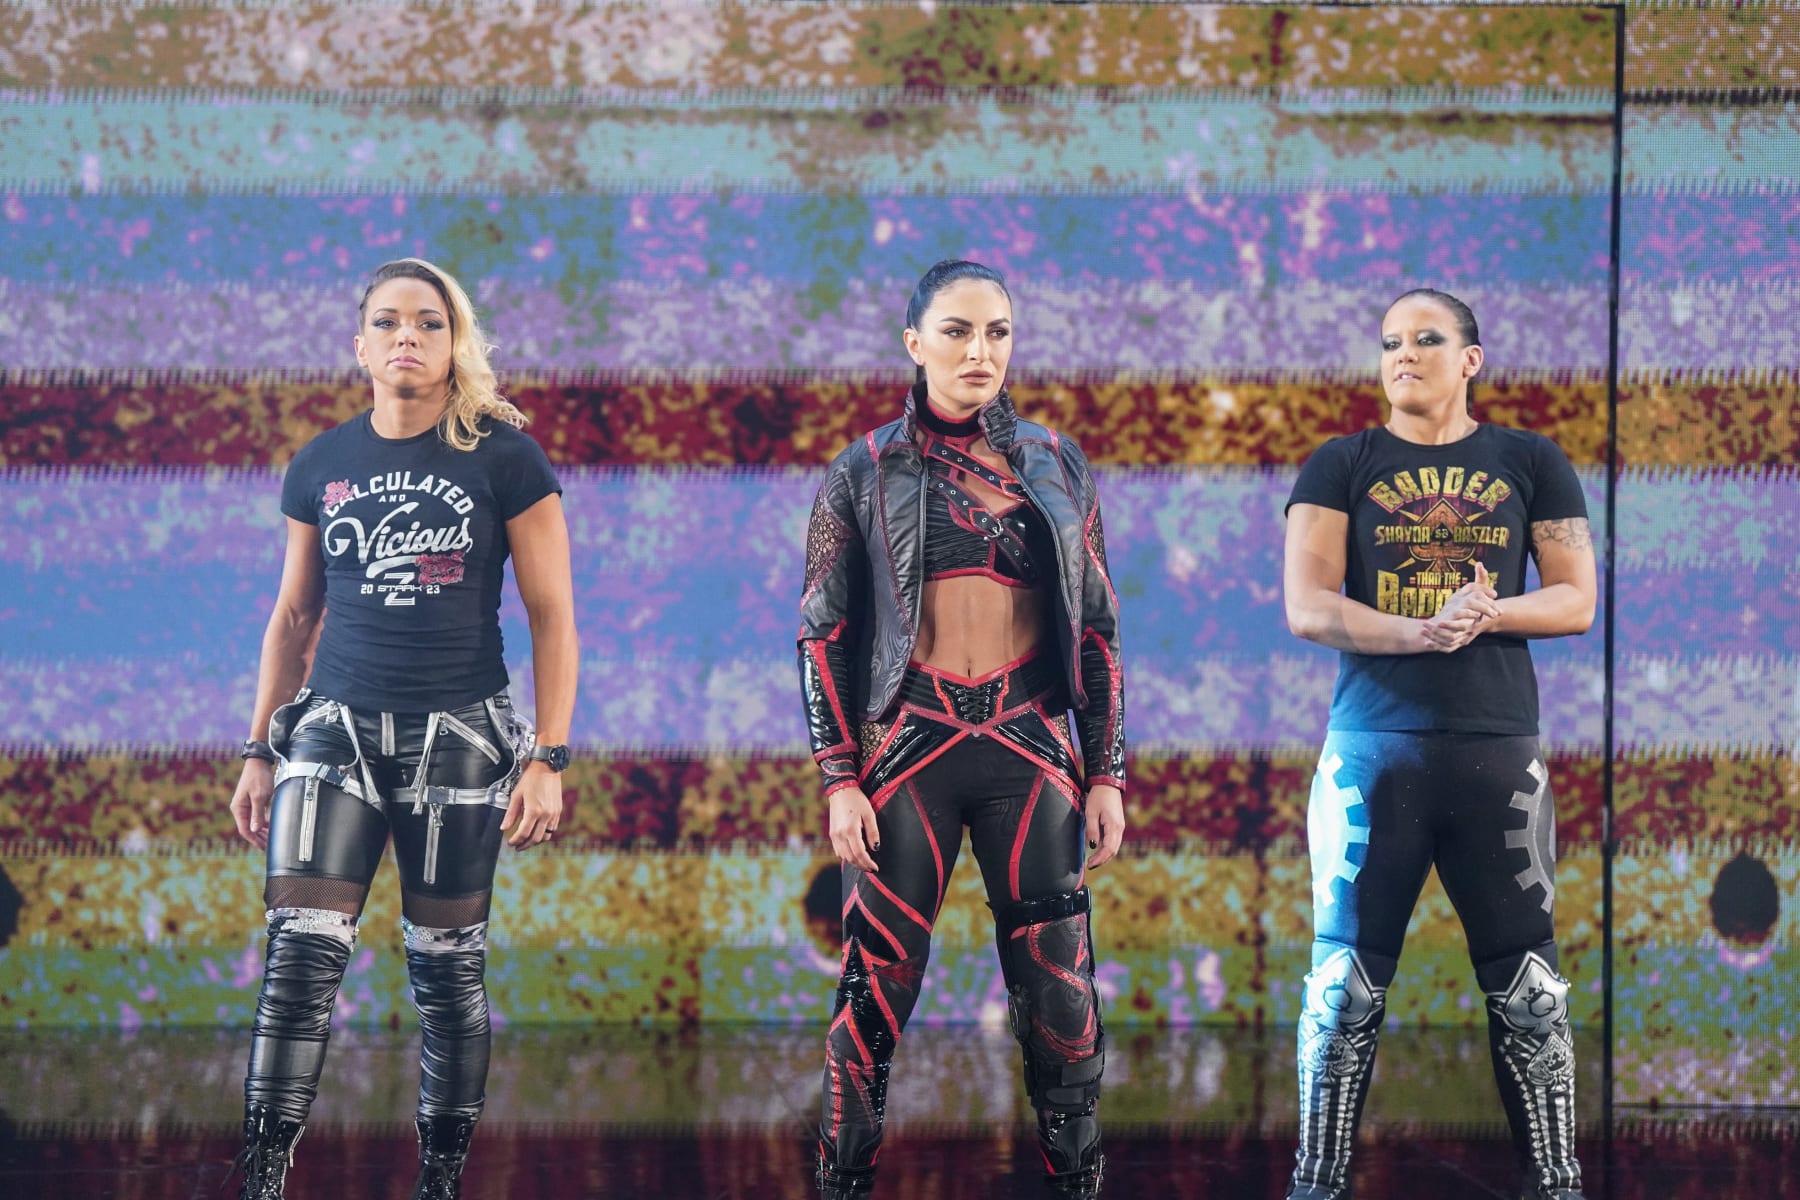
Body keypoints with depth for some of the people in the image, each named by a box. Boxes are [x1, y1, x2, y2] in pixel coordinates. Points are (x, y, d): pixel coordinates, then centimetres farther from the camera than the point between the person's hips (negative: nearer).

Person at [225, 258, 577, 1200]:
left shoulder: (503, 459, -1)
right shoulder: (321, 467, 9)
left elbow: (552, 616, -1)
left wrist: (548, 758, -7)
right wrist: (259, 750, 13)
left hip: (459, 735, -2)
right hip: (335, 731, 2)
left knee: (447, 965, 2)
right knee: (301, 950, -11)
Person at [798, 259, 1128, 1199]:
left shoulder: (1055, 466, 8)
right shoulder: (865, 472, 3)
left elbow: (1097, 627, 10)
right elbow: (823, 632, 2)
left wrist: (1106, 772, 5)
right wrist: (840, 779, -5)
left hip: (1034, 749, 2)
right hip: (907, 746, -1)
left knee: (1059, 990, -1)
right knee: (878, 981, -1)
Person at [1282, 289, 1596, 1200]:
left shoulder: (1530, 463, 8)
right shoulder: (1340, 466, 5)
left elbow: (1576, 601, 5)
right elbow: (1307, 607, -4)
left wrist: (1486, 613, -15)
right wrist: (1420, 630, -20)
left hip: (1499, 748, 1)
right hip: (1373, 748, -1)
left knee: (1527, 984, 1)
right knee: (1347, 980, 1)